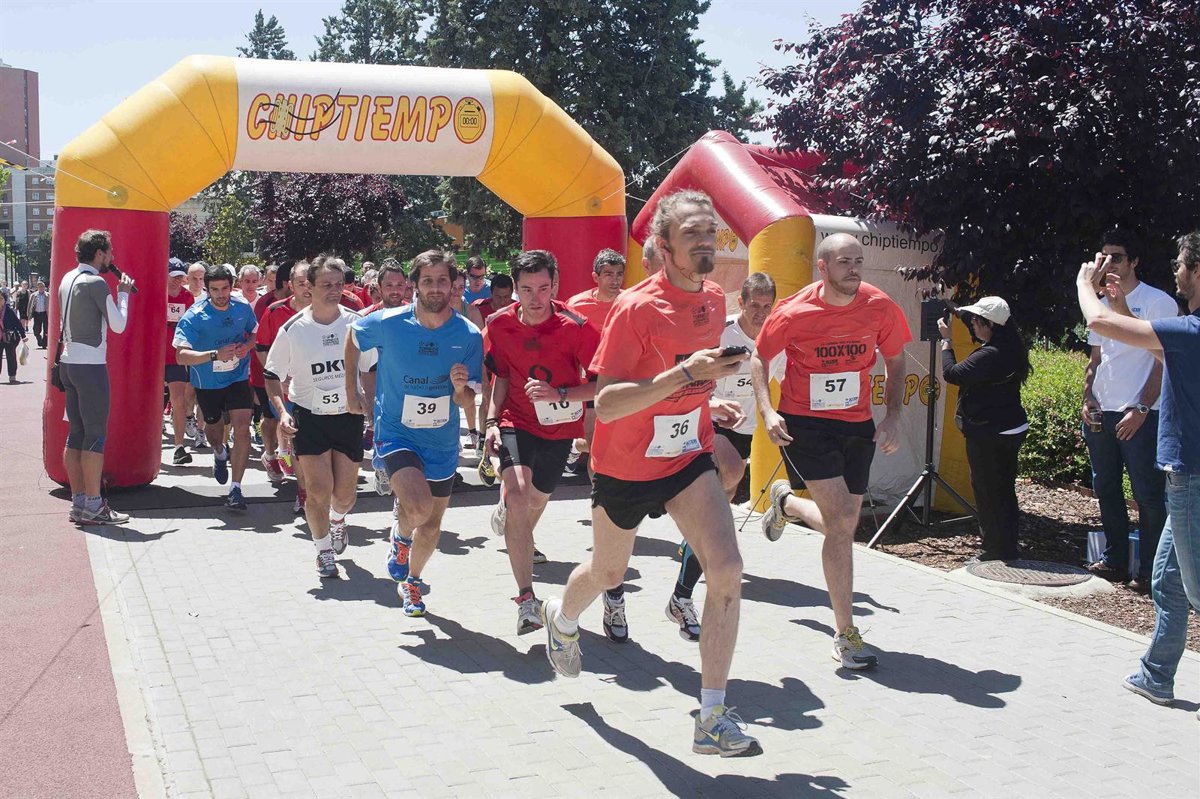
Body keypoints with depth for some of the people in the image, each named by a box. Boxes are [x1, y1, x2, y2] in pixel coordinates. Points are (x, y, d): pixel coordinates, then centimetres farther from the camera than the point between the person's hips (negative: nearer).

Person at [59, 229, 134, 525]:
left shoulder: (68, 279, 13)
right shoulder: (96, 283, -14)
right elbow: (118, 324, -11)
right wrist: (124, 293, 3)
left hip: (69, 363, 9)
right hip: (91, 366, -9)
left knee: (76, 433, 10)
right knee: (95, 435, -6)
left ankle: (78, 501, 13)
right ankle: (92, 507, -6)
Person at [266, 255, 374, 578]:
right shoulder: (292, 330, -7)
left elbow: (371, 370, 8)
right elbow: (272, 375, 1)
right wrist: (282, 411, -13)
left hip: (349, 415, 2)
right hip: (309, 417, -2)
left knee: (345, 491, 9)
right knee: (318, 490, -9)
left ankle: (338, 519, 45)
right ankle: (324, 550, 12)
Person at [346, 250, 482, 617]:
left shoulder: (469, 335, -12)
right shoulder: (388, 323, -16)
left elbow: (469, 402, -5)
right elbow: (353, 340, 6)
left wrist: (460, 387, -28)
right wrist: (351, 391, 10)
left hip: (442, 440, 3)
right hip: (396, 433, -3)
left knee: (431, 525, 16)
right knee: (419, 507, -26)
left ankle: (412, 581, 45)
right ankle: (401, 533, 11)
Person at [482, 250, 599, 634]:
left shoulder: (575, 327, -19)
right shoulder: (500, 325, -8)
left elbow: (601, 383, -15)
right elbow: (502, 377, 6)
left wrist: (560, 394, -29)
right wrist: (493, 422, -4)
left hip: (559, 427, 0)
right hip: (516, 421, 0)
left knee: (536, 500, 19)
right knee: (516, 495, -24)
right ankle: (527, 600, -23)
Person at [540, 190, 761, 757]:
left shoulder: (715, 300, -1)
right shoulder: (635, 308, -22)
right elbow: (605, 405, -30)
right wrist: (685, 374, -38)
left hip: (689, 456, 4)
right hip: (625, 466, -4)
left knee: (727, 569, -17)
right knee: (608, 572, 19)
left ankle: (712, 719, -9)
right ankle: (561, 619, 57)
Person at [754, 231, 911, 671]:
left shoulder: (880, 307, -7)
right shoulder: (794, 312, -14)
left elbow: (895, 363, 8)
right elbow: (759, 357, 0)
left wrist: (892, 417, -3)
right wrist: (767, 410, -14)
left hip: (857, 425, 4)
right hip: (805, 423, -4)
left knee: (842, 526, 11)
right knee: (841, 520, -15)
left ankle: (785, 502, 47)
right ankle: (847, 635, -5)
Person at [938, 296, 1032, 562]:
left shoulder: (989, 355, -23)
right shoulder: (1011, 351, 7)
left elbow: (952, 374, -22)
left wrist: (946, 340, -9)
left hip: (989, 435, -10)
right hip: (1011, 429, 10)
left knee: (987, 492, 0)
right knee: (1004, 491, 16)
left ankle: (996, 552, 7)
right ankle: (1008, 550, 24)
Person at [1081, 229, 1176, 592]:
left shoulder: (1157, 302, -5)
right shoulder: (1101, 305, 15)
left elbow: (1164, 361, -10)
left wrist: (1142, 409, -16)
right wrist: (1087, 398, 5)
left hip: (1141, 416, -7)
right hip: (1101, 413, 7)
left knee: (1148, 494, -4)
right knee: (1106, 490, 13)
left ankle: (1149, 571, 2)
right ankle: (1115, 560, 24)